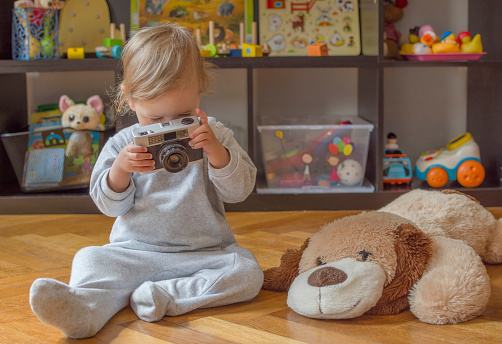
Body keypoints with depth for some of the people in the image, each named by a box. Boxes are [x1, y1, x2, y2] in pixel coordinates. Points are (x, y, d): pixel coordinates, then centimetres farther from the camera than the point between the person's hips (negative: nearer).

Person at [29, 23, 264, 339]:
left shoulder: (214, 136, 2)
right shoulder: (123, 144, 4)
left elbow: (240, 190, -7)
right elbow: (110, 205, 2)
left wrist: (216, 151, -25)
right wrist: (119, 169, -20)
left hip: (205, 252, -1)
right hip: (135, 251, 1)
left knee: (248, 272, -27)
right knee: (90, 259, -21)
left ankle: (164, 296, -35)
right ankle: (84, 309, -49)